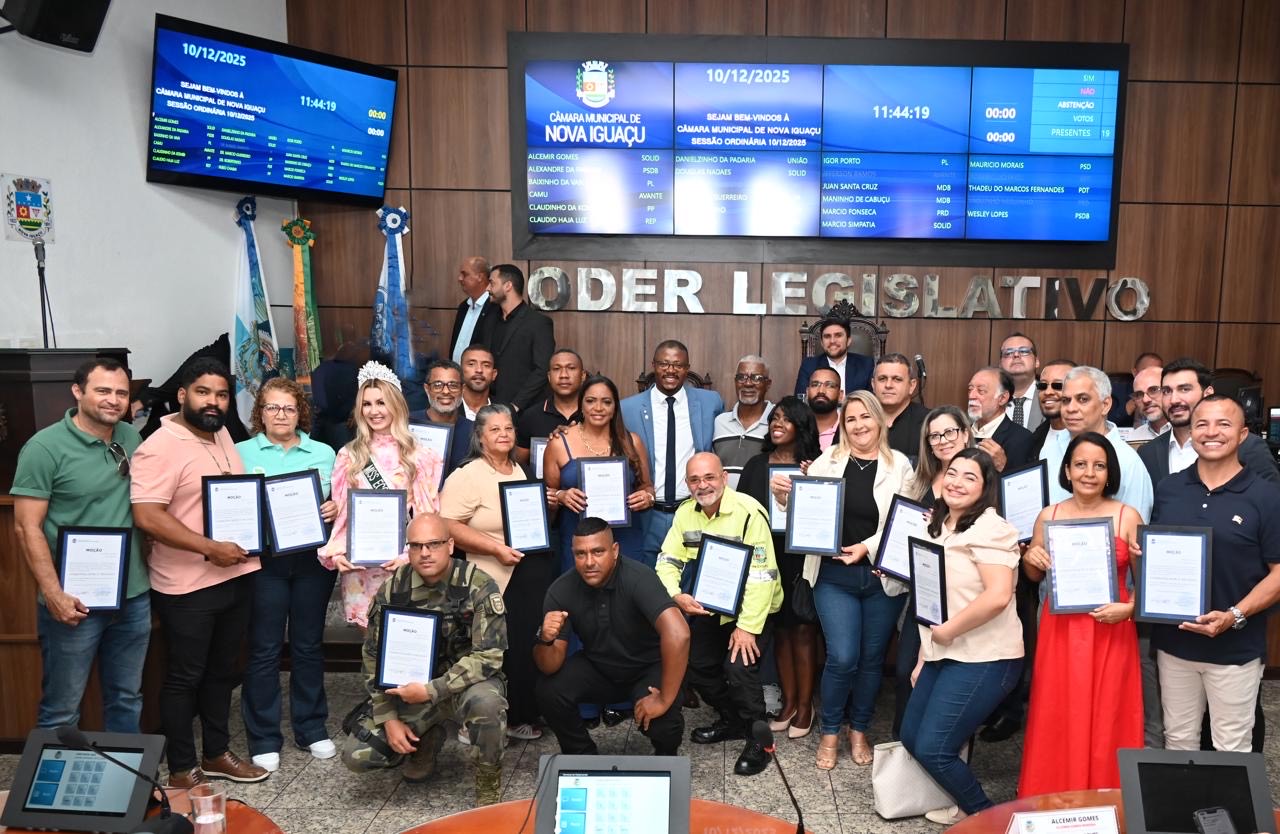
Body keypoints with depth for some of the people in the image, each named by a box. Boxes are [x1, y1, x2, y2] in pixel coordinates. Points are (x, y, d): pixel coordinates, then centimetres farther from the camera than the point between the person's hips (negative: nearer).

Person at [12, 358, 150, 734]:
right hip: (76, 601, -5)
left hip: (134, 595, 5)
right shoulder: (45, 447, -10)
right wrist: (54, 594, -17)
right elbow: (27, 527, -12)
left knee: (127, 699, 18)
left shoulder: (131, 438, 6)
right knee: (61, 709, 8)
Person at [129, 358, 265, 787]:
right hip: (187, 585, -8)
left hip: (236, 575, 8)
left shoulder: (223, 436, 10)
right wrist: (210, 548, -23)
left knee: (222, 670, 19)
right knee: (184, 677, 6)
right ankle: (182, 770, 20)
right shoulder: (161, 448, -17)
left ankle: (217, 754, 33)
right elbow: (147, 516, -24)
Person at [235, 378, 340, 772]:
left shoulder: (323, 453, 10)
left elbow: (340, 502, 10)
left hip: (313, 559, 2)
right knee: (264, 649, 4)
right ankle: (264, 738, 17)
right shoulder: (241, 452, 4)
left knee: (309, 645, 12)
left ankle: (312, 728, 26)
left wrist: (336, 509, -11)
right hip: (263, 560, -2)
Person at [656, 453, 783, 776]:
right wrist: (676, 595, -21)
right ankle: (731, 721, 33)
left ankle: (757, 739, 5)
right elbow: (668, 560, 0)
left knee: (738, 666, -19)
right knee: (693, 664, 8)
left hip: (752, 608, -7)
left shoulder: (749, 512, -24)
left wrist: (747, 626, -24)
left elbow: (762, 574, -25)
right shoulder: (685, 512, -3)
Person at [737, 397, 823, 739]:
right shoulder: (756, 464, 8)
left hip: (803, 558, -3)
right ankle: (788, 701, 23)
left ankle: (805, 704, 16)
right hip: (768, 559, 3)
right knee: (781, 628, 11)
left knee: (803, 629, 3)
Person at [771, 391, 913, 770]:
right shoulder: (827, 461, 2)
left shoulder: (900, 465, 0)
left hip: (883, 576, 1)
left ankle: (859, 730, 32)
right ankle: (830, 732, 18)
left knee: (872, 657, 11)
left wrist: (868, 546, -18)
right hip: (834, 575, 0)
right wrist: (783, 495, -16)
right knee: (842, 657, -5)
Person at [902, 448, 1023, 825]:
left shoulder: (989, 528, -15)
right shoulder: (939, 526, 11)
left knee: (932, 749, -6)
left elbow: (997, 596, -28)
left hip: (984, 659, -9)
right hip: (944, 655, 9)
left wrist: (948, 631, -18)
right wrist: (924, 656, 15)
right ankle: (966, 804, 34)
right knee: (911, 737, 14)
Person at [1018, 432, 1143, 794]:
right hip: (1061, 632, 1)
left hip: (1111, 633, -1)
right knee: (1058, 721, 7)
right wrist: (1030, 559, -9)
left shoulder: (1127, 516, -4)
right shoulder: (1048, 516, 1)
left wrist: (1128, 608, -16)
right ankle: (1054, 799, 24)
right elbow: (1035, 577, 12)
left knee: (1106, 721, 6)